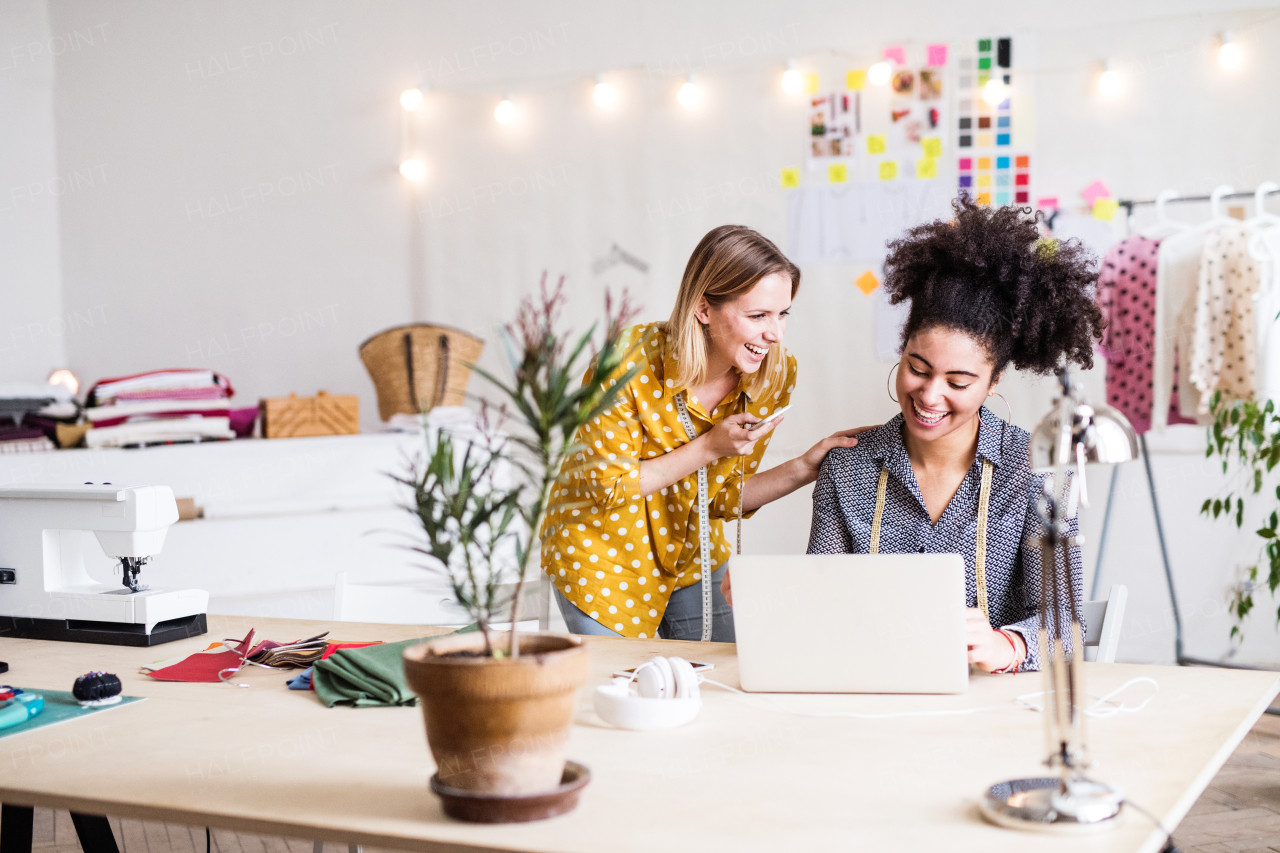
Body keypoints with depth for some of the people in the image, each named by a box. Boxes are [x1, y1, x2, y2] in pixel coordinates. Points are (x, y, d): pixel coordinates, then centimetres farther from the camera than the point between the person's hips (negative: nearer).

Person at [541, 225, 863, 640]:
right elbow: (609, 487, -19)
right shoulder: (629, 363, -29)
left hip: (692, 558, 5)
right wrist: (708, 448, -28)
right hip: (602, 556, -4)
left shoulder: (775, 374, -15)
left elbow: (724, 497, -5)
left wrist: (804, 469, -21)